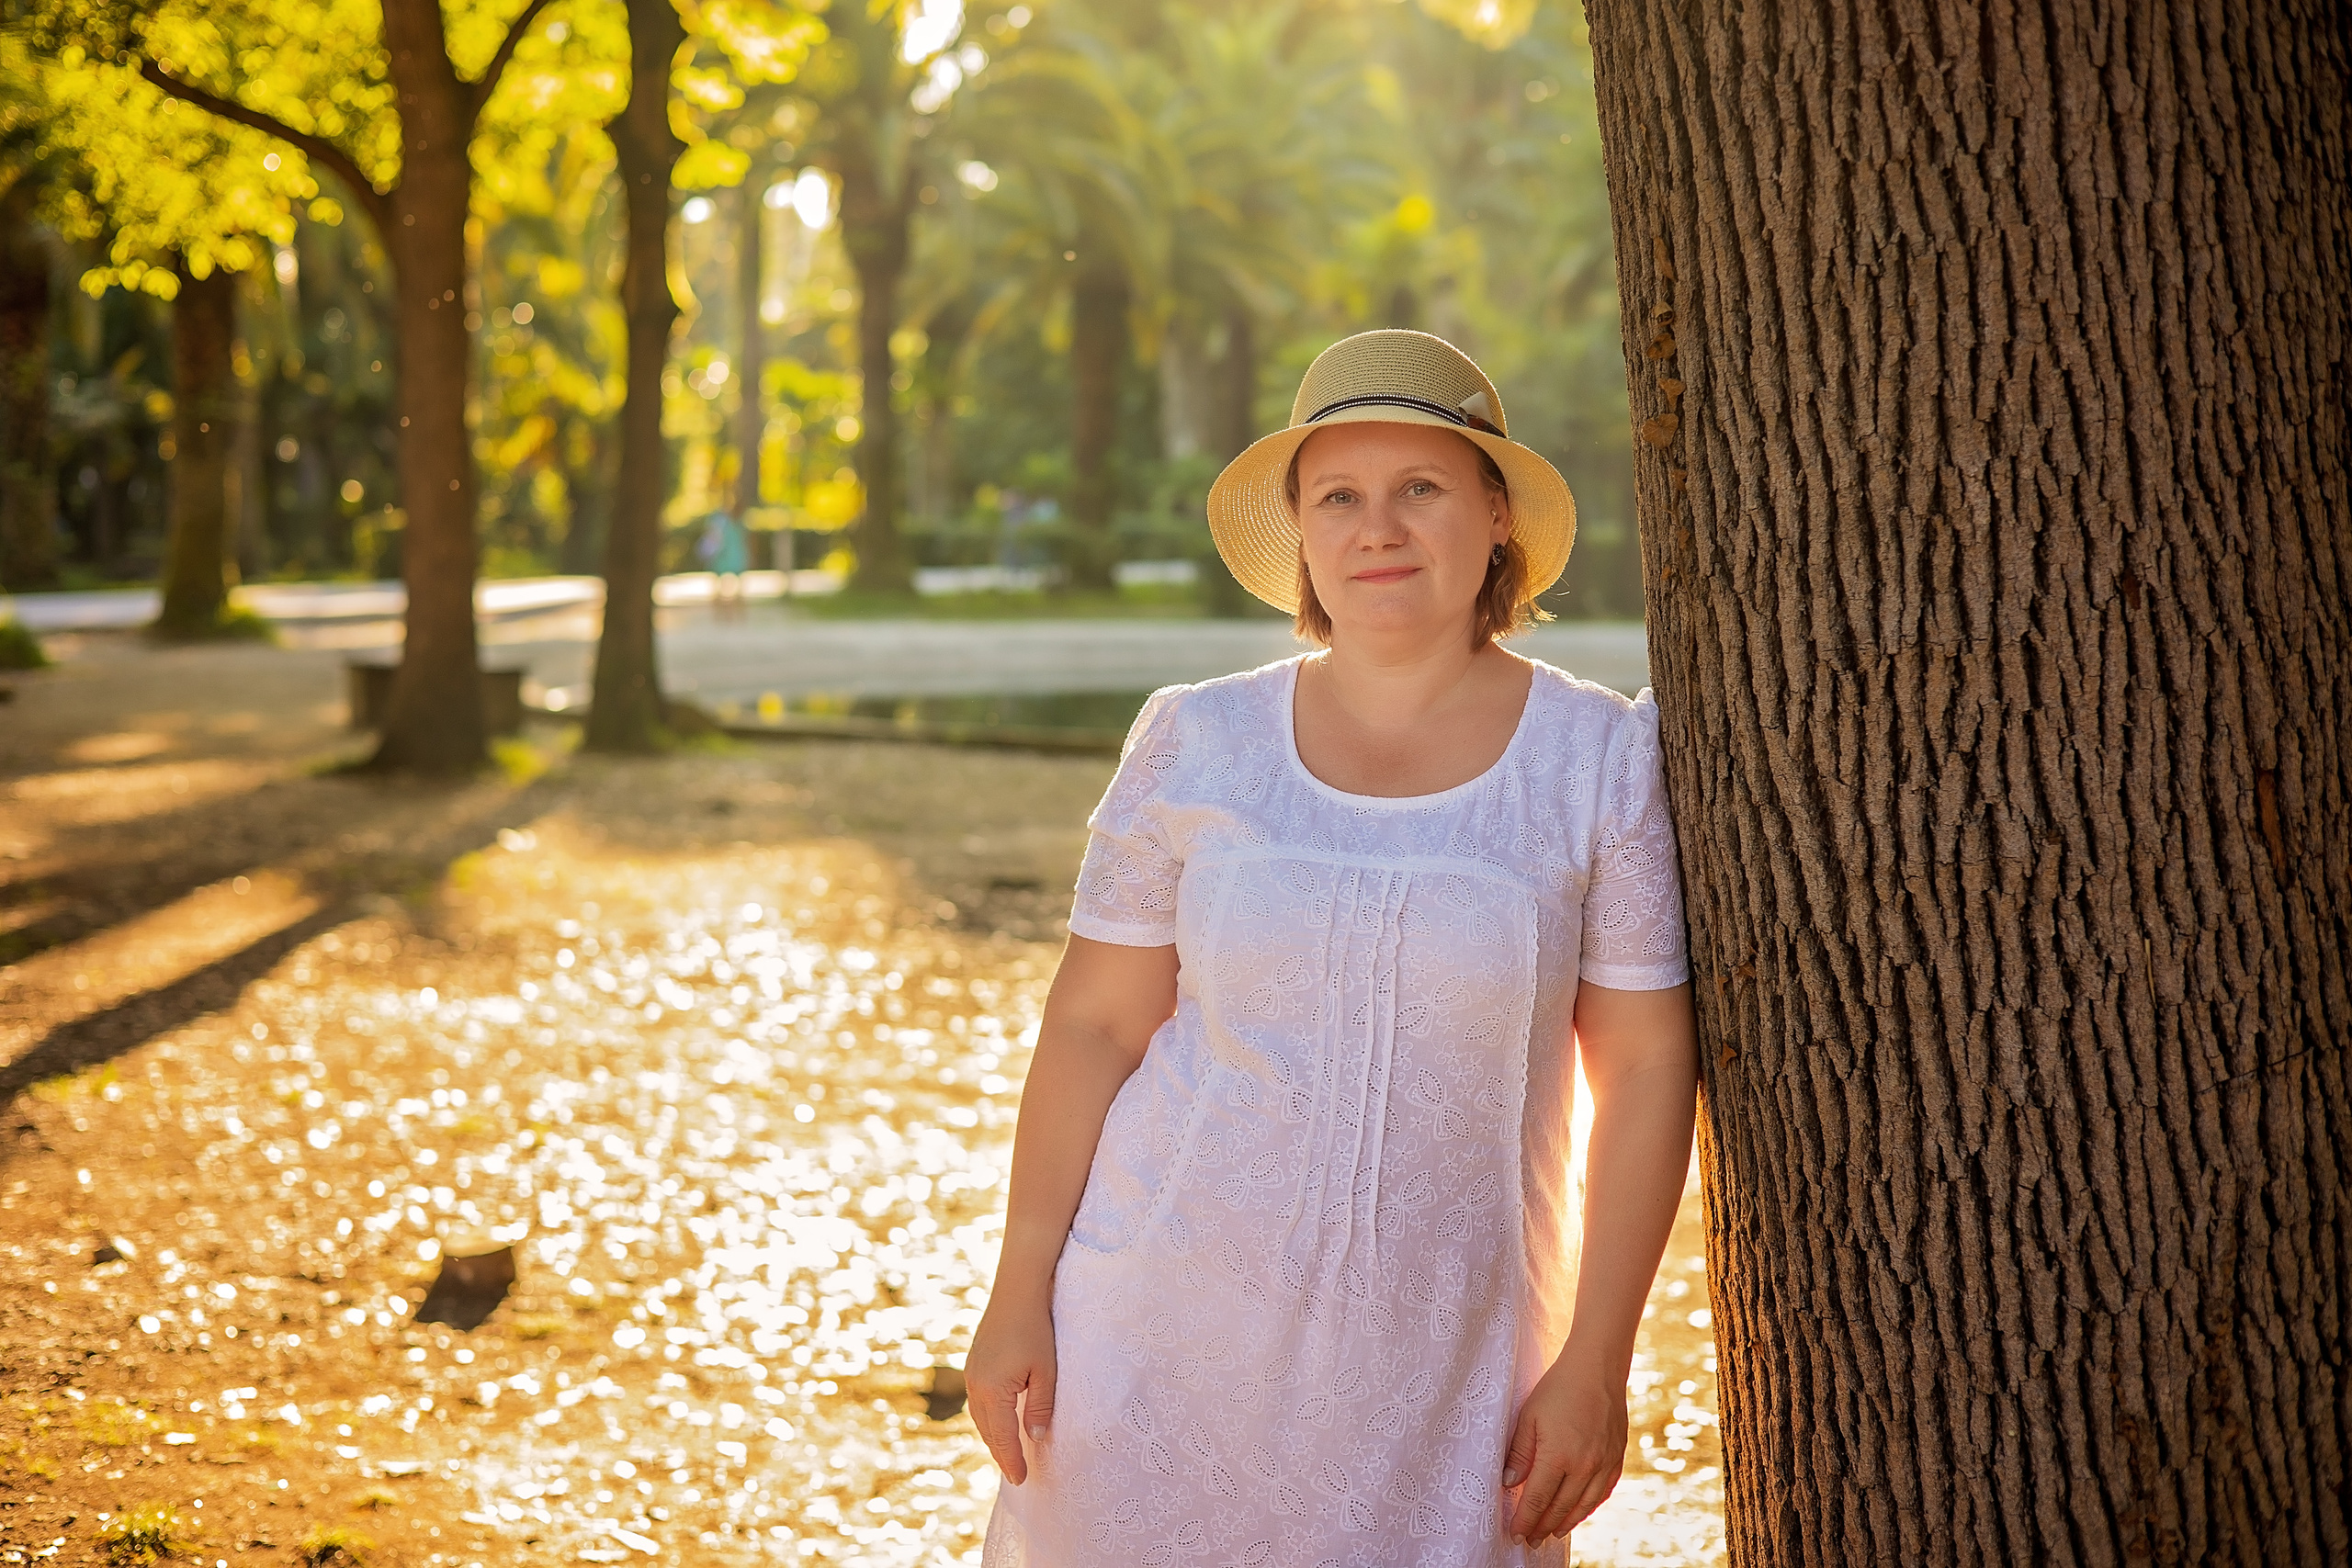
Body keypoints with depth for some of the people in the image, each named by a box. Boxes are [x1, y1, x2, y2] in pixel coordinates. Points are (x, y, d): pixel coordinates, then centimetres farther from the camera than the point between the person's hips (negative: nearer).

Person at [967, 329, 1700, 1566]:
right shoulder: (1197, 747, -1)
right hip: (1167, 1334, 1)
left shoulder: (1602, 759, -3)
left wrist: (1594, 1367, -5)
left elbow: (1645, 1070, -2)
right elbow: (1093, 1023, 2)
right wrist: (1019, 1298, -1)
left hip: (1438, 1370, -1)